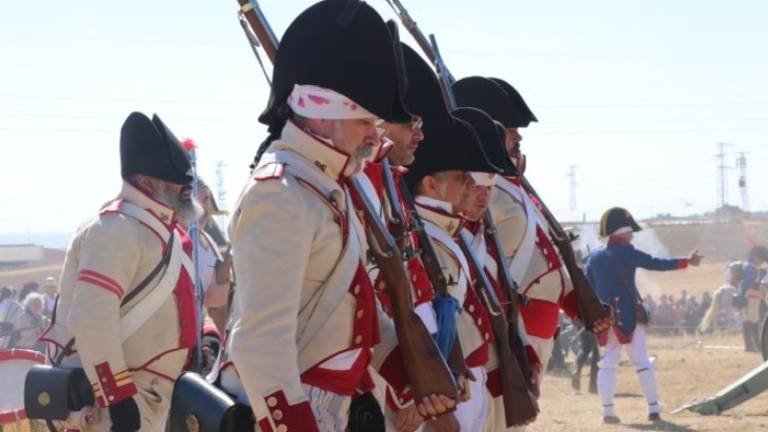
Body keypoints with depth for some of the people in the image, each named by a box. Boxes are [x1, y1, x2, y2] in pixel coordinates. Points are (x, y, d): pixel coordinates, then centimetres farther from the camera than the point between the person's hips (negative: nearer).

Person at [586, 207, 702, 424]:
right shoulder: (627, 253, -9)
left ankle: (607, 410, -2)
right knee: (641, 361, 2)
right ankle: (654, 408, 3)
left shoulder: (594, 257, 7)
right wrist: (686, 262, -2)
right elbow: (657, 263, -8)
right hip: (628, 315, -4)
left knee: (607, 363, 7)